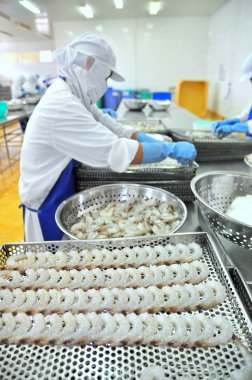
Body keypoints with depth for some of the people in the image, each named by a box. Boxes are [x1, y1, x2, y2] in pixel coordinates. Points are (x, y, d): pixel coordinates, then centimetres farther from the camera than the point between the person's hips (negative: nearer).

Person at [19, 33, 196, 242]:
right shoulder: (61, 106, -28)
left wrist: (157, 143, -8)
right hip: (47, 207, -8)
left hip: (64, 196, 9)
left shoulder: (73, 96, 2)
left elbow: (115, 129, 1)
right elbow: (118, 151, -33)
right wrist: (171, 149, -22)